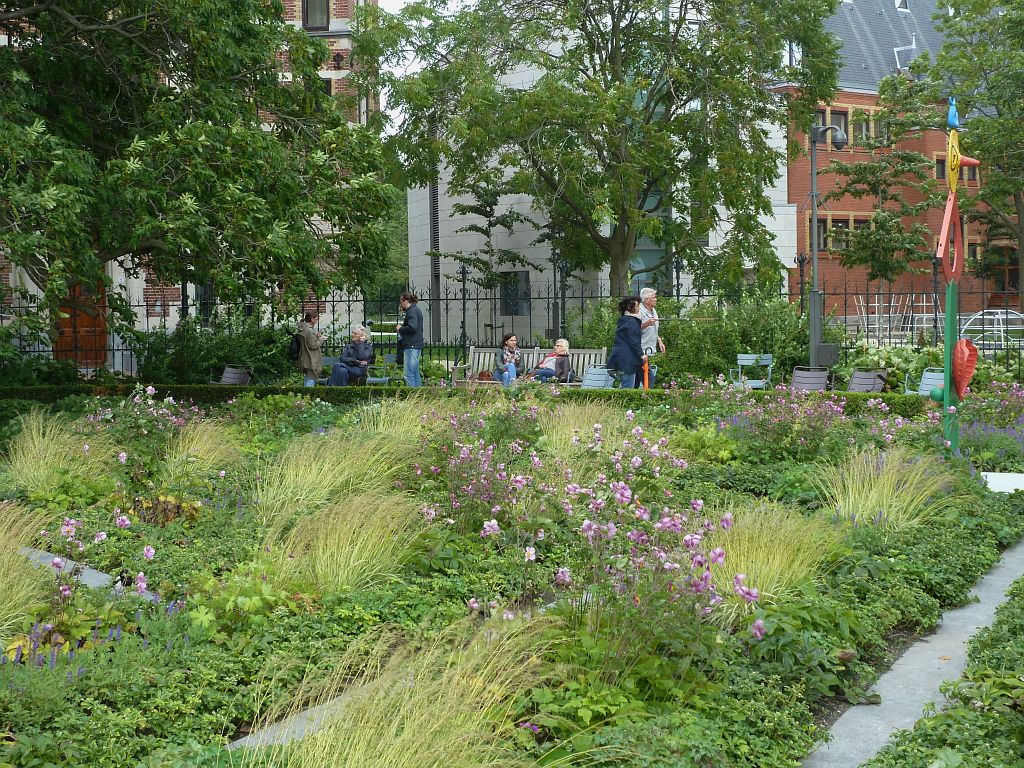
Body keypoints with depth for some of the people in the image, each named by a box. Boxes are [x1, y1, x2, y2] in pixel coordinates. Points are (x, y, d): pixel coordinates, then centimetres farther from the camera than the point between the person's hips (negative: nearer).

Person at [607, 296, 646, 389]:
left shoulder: (623, 320, 18)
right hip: (628, 359, -10)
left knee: (623, 386, 12)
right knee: (628, 387, -9)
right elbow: (634, 341, -16)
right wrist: (641, 354, -15)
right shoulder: (631, 321, -12)